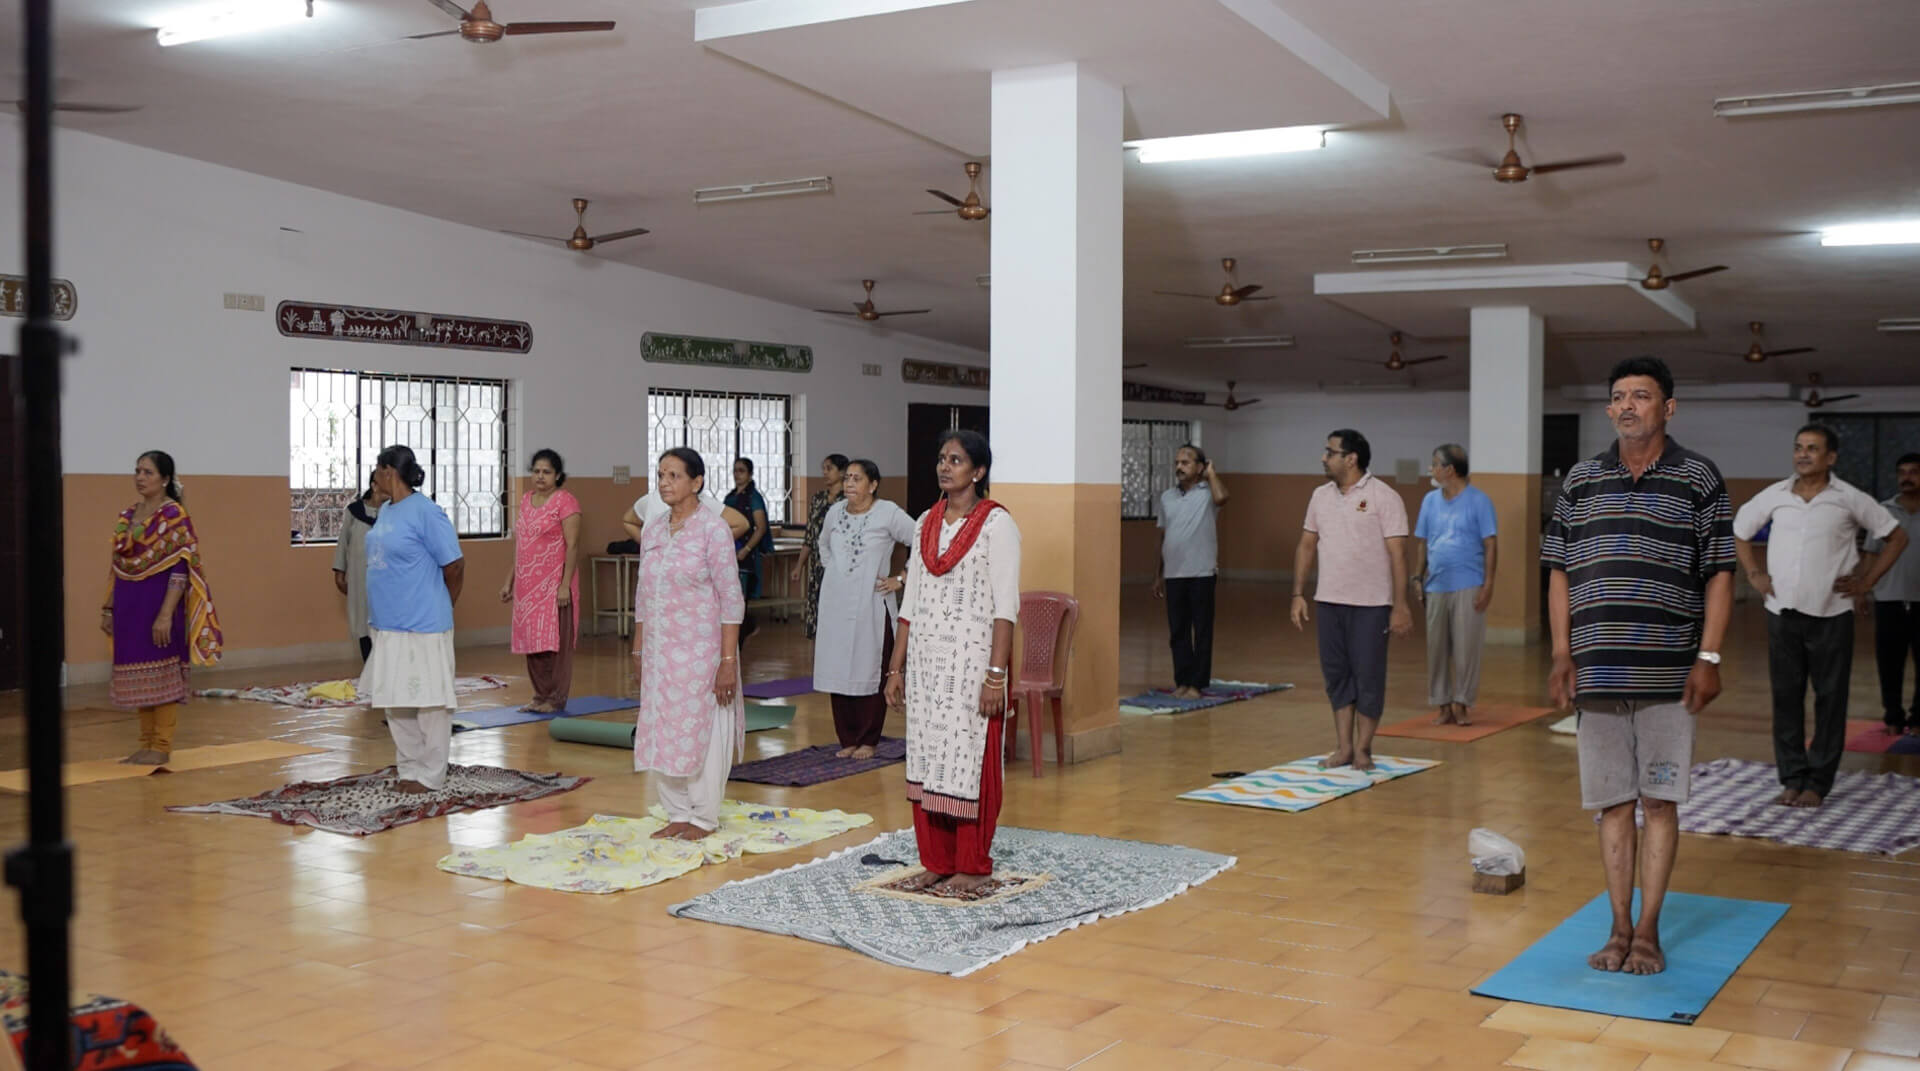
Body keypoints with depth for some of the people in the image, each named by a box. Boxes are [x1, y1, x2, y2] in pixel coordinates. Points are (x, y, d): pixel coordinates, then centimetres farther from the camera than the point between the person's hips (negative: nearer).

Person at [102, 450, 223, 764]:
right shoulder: (127, 516, 12)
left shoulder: (174, 515, -10)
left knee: (161, 673, -2)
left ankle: (162, 746, 5)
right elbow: (118, 565, 16)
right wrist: (108, 608, 12)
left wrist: (166, 614, -21)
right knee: (139, 677, 10)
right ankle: (146, 742, 18)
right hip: (129, 604, 7)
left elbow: (180, 569, -15)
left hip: (158, 600, -7)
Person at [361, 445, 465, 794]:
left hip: (422, 627, -9)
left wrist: (441, 607, 2)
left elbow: (455, 566, -11)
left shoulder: (426, 512, -14)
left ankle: (429, 775, 8)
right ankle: (408, 766, 25)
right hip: (387, 625, 9)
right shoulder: (385, 511, 11)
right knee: (395, 701, 14)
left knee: (428, 700, 0)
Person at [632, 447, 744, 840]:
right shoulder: (652, 532, 9)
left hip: (701, 650, -6)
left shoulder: (712, 530, -10)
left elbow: (731, 598, -13)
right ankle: (678, 813, 22)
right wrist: (638, 652, 13)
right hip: (660, 651, 6)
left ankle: (704, 817, 14)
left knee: (702, 729, 1)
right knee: (663, 731, 9)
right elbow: (643, 596, 15)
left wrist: (728, 661, -17)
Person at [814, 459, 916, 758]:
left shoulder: (889, 514, -7)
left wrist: (902, 580, -9)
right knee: (837, 672, 5)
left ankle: (868, 741, 10)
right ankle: (847, 740, 15)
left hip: (870, 607, -5)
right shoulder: (835, 511, 9)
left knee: (869, 674, -1)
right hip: (836, 605, 5)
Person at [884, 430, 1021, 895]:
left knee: (970, 760, -1)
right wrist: (895, 668, 11)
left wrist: (996, 674, -18)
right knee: (926, 759, 8)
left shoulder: (996, 523, -7)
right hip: (925, 657, 6)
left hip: (970, 658, -6)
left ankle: (973, 867, 10)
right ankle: (936, 862, 19)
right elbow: (911, 600, 13)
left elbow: (1006, 606, -12)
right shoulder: (926, 522, 11)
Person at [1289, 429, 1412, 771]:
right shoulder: (1320, 496, 9)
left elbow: (1397, 553, -12)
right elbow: (1306, 546, 13)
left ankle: (1362, 749, 12)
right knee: (1336, 674, 9)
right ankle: (1343, 748, 17)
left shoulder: (1384, 497, -9)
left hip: (1371, 604, -5)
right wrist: (1298, 594, 8)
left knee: (1368, 676, 2)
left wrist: (1400, 605, -16)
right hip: (1329, 601, 5)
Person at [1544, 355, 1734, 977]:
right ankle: (1620, 928, 17)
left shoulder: (1700, 480, 1)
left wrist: (1708, 657, -7)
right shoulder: (1580, 481, 9)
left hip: (1669, 674, -2)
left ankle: (1648, 930, 12)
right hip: (1597, 674, 3)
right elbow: (1560, 572, 10)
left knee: (1659, 802, 3)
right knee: (1612, 803, 8)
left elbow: (1719, 574, 0)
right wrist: (1562, 656, 4)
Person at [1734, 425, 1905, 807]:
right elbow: (1739, 531, 19)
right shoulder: (1775, 495, 4)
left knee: (1830, 699, 3)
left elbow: (1896, 536, 7)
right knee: (1786, 697, 5)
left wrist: (1868, 580, 1)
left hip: (1831, 614, -2)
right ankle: (1792, 777, 15)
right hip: (1782, 612, 2)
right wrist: (1754, 573, 9)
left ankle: (1818, 781, 12)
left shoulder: (1850, 499, -2)